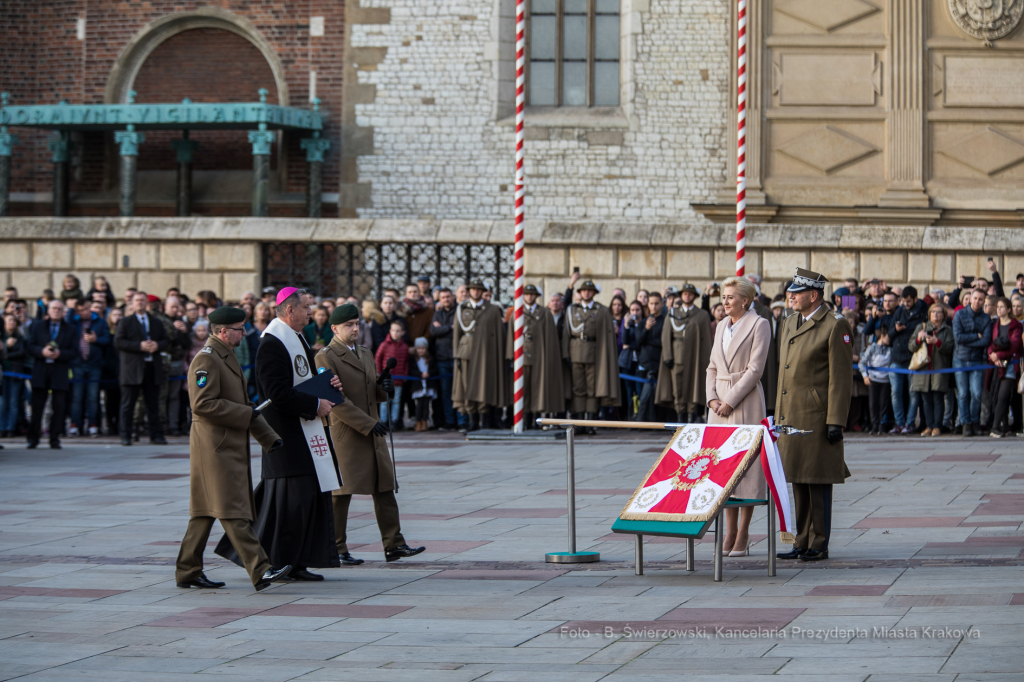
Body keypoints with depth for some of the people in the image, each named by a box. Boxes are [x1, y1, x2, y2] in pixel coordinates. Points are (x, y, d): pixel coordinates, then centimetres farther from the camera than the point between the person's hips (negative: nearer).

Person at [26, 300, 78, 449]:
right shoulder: (38, 327, 12)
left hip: (60, 373, 0)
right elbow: (30, 347, 4)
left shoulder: (70, 330, 9)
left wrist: (59, 354, -16)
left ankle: (55, 439, 3)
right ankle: (33, 438, 6)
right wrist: (42, 352, -15)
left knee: (59, 406, -4)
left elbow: (74, 353, 1)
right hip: (40, 371, 0)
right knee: (37, 406, 0)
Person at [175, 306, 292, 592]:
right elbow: (203, 404, -22)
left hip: (231, 446, 10)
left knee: (205, 511, 11)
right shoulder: (206, 359, -13)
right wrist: (247, 415, -16)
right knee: (233, 511, -12)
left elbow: (240, 404, 26)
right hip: (216, 447, -10)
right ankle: (260, 571, -18)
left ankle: (188, 571, 15)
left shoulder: (227, 357, 20)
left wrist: (269, 437, 20)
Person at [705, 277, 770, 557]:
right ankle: (730, 532, 10)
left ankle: (743, 535, 0)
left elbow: (755, 369, -12)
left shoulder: (759, 325, -6)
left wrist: (730, 401, -14)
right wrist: (712, 398, 0)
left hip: (746, 403, -7)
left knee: (747, 467, -4)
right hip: (720, 402, 7)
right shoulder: (722, 326, 15)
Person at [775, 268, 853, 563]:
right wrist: (779, 415, 17)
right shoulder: (790, 323, 15)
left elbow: (841, 378, -12)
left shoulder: (835, 326, -9)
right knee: (798, 482, 11)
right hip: (791, 416, 8)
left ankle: (819, 545, 4)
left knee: (818, 482, -2)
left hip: (816, 417, -8)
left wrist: (835, 422, -16)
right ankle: (802, 542, 17)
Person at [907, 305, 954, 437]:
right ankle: (929, 426, 6)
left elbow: (949, 348, -4)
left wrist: (937, 342, -19)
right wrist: (918, 339, -10)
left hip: (939, 369, -3)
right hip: (923, 369, 3)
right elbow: (911, 347, 9)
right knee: (926, 400, 3)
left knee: (938, 399, -6)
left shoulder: (947, 330, 8)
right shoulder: (921, 327, 15)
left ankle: (937, 426, -4)